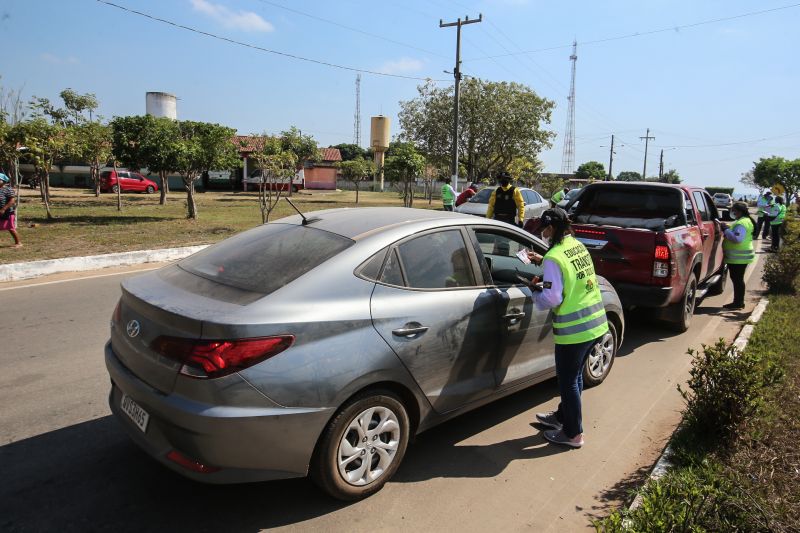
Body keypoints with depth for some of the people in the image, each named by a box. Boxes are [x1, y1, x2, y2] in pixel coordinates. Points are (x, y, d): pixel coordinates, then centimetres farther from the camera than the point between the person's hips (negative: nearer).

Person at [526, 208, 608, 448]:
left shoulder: (553, 258, -20)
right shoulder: (579, 246, 6)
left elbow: (552, 299, -22)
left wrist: (535, 289, -3)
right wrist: (542, 261, 19)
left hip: (573, 329, -8)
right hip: (596, 323, 8)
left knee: (568, 381, 8)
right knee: (575, 375, 23)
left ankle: (573, 434, 22)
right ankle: (563, 416, 42)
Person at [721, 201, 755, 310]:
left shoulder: (742, 223, -17)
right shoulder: (743, 221, 18)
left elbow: (737, 238, -27)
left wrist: (726, 230, -22)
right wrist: (727, 230, 12)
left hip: (739, 257, -11)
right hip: (737, 257, 11)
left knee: (738, 279, -5)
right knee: (737, 279, 15)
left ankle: (738, 303, 0)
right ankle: (738, 302, 22)